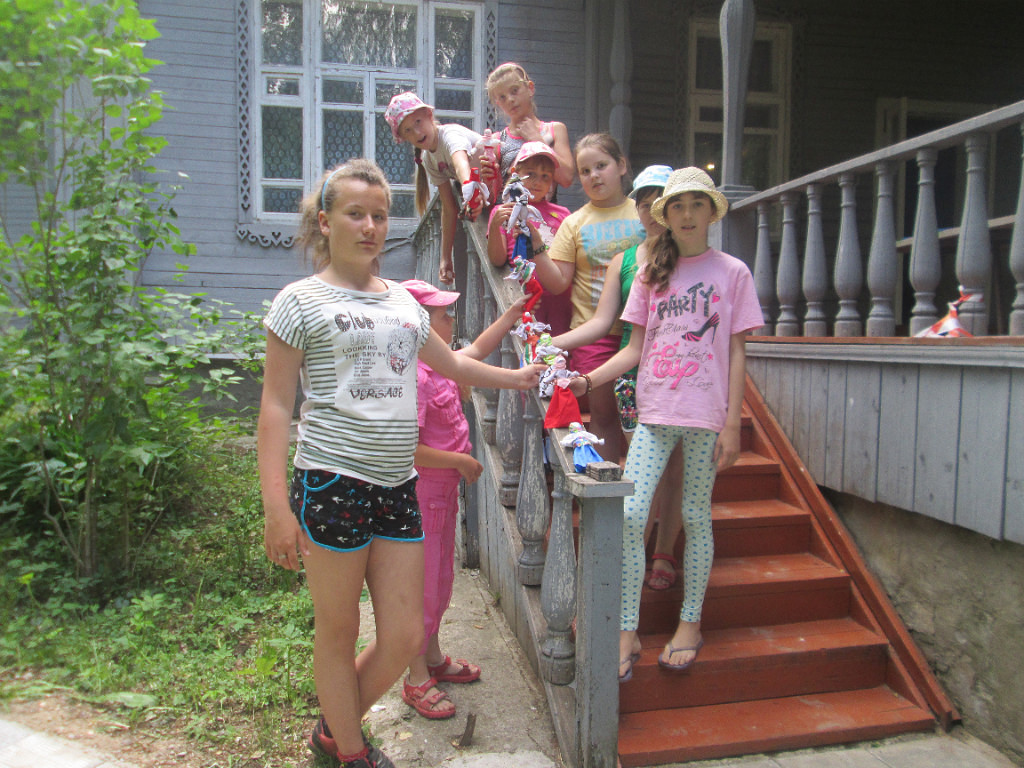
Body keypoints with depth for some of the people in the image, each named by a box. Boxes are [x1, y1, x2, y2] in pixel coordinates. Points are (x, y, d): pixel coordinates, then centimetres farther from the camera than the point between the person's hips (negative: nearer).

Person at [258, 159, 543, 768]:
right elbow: (276, 406, -5)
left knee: (405, 637, 8)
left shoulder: (404, 301, 15)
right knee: (339, 634, 9)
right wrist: (276, 504, -12)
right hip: (333, 483, -5)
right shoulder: (302, 301, -2)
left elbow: (452, 363, 30)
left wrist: (515, 377, 37)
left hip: (398, 487, 6)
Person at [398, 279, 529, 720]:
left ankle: (433, 658, 39)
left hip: (443, 489, 10)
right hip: (421, 492, -10)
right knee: (423, 585, 4)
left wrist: (511, 316, 20)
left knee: (440, 580, 21)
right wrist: (461, 462, -20)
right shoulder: (414, 376, -25)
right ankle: (417, 679, 21)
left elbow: (476, 352, 25)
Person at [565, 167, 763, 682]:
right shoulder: (651, 275, 11)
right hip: (654, 411, 2)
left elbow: (737, 354, 2)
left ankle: (690, 623, 24)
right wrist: (588, 380, -6)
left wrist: (731, 425, -4)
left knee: (695, 516, 7)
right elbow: (634, 349, 9)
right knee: (630, 514, -8)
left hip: (706, 414, -2)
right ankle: (627, 633, 4)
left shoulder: (732, 272, 4)